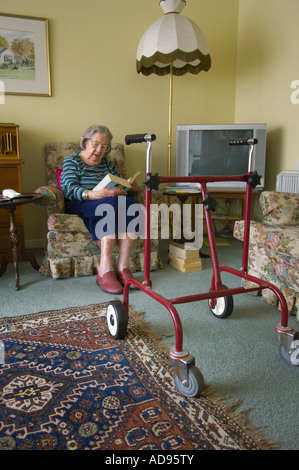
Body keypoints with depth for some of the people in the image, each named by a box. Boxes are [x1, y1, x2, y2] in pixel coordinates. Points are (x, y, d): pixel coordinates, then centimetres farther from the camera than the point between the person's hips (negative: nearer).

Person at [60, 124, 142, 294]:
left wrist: (129, 186, -7)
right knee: (110, 204, -36)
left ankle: (123, 267, -35)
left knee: (131, 203, -29)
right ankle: (105, 270, -42)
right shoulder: (72, 162, 9)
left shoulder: (107, 163, 27)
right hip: (79, 207, -4)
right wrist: (99, 194, -26)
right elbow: (71, 191, -7)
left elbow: (121, 182, 20)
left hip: (112, 203, 5)